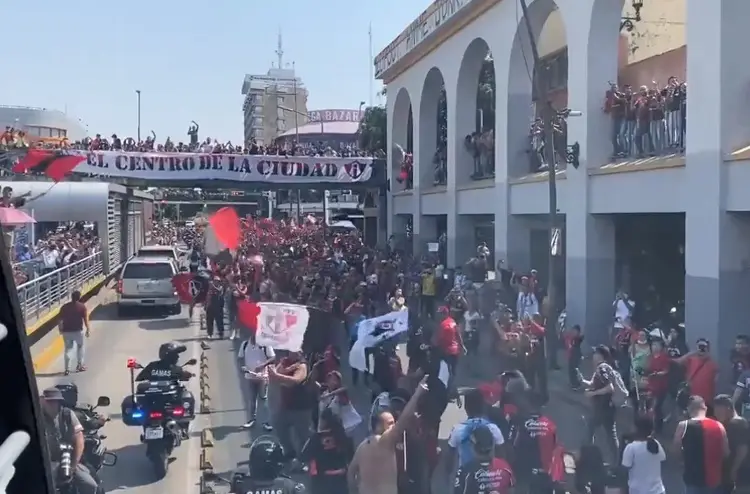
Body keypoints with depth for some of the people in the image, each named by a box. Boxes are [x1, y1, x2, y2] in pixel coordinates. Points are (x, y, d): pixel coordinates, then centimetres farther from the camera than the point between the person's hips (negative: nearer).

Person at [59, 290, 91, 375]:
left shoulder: (64, 307, 2)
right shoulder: (82, 307, -7)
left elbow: (61, 320, 4)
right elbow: (86, 319, -9)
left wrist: (61, 329, 16)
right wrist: (88, 330, -2)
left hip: (67, 331, 2)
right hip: (78, 330, -2)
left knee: (68, 349, 10)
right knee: (80, 347, 18)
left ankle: (67, 369, 4)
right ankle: (80, 366, 21)